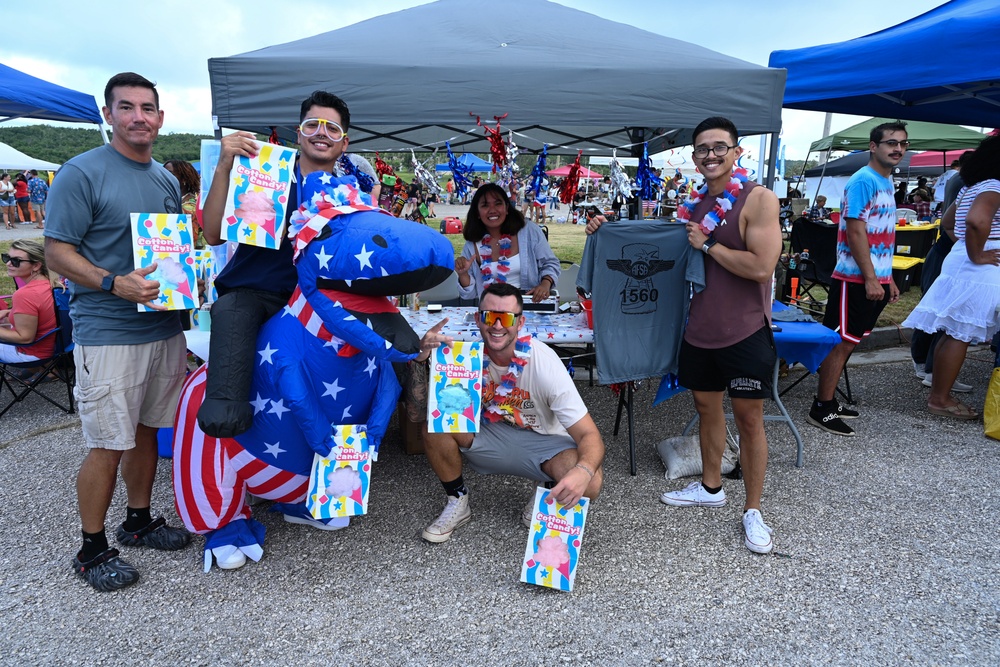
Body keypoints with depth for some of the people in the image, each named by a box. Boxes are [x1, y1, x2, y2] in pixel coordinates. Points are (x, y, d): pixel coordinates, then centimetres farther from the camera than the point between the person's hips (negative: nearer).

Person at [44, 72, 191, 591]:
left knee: (148, 430, 15)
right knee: (108, 446, -2)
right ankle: (92, 549, 15)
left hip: (164, 328, 7)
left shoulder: (167, 180, 13)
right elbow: (57, 254, -10)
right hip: (107, 334, -6)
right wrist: (115, 283, -25)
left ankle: (139, 521, 32)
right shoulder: (82, 173, -8)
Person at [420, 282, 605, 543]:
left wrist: (583, 471, -49)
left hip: (542, 443, -2)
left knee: (588, 483, -31)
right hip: (486, 435, 2)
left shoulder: (544, 362, -25)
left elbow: (589, 435, -26)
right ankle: (457, 502, -1)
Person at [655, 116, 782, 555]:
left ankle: (753, 510, 18)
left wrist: (708, 244, -15)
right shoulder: (694, 202, 7)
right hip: (700, 328, 6)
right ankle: (710, 487, 36)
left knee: (748, 417, 4)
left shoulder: (758, 199, -12)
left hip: (745, 331, -6)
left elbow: (761, 267, -23)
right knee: (706, 406, 17)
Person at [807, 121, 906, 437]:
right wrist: (870, 279, -20)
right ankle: (822, 410, 3)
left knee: (847, 342, 13)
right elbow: (855, 232, -18)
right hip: (856, 279, -9)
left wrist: (888, 279, 19)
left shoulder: (887, 182, 16)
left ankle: (829, 401, 22)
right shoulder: (863, 181, -13)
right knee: (841, 342, -4)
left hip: (876, 279, 9)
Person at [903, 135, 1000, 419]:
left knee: (953, 334, 13)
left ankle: (939, 392, 21)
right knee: (961, 336, -4)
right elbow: (977, 220, -32)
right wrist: (977, 255, -21)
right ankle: (940, 399, 2)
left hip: (959, 261, 10)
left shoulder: (969, 188, 16)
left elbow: (946, 222, 27)